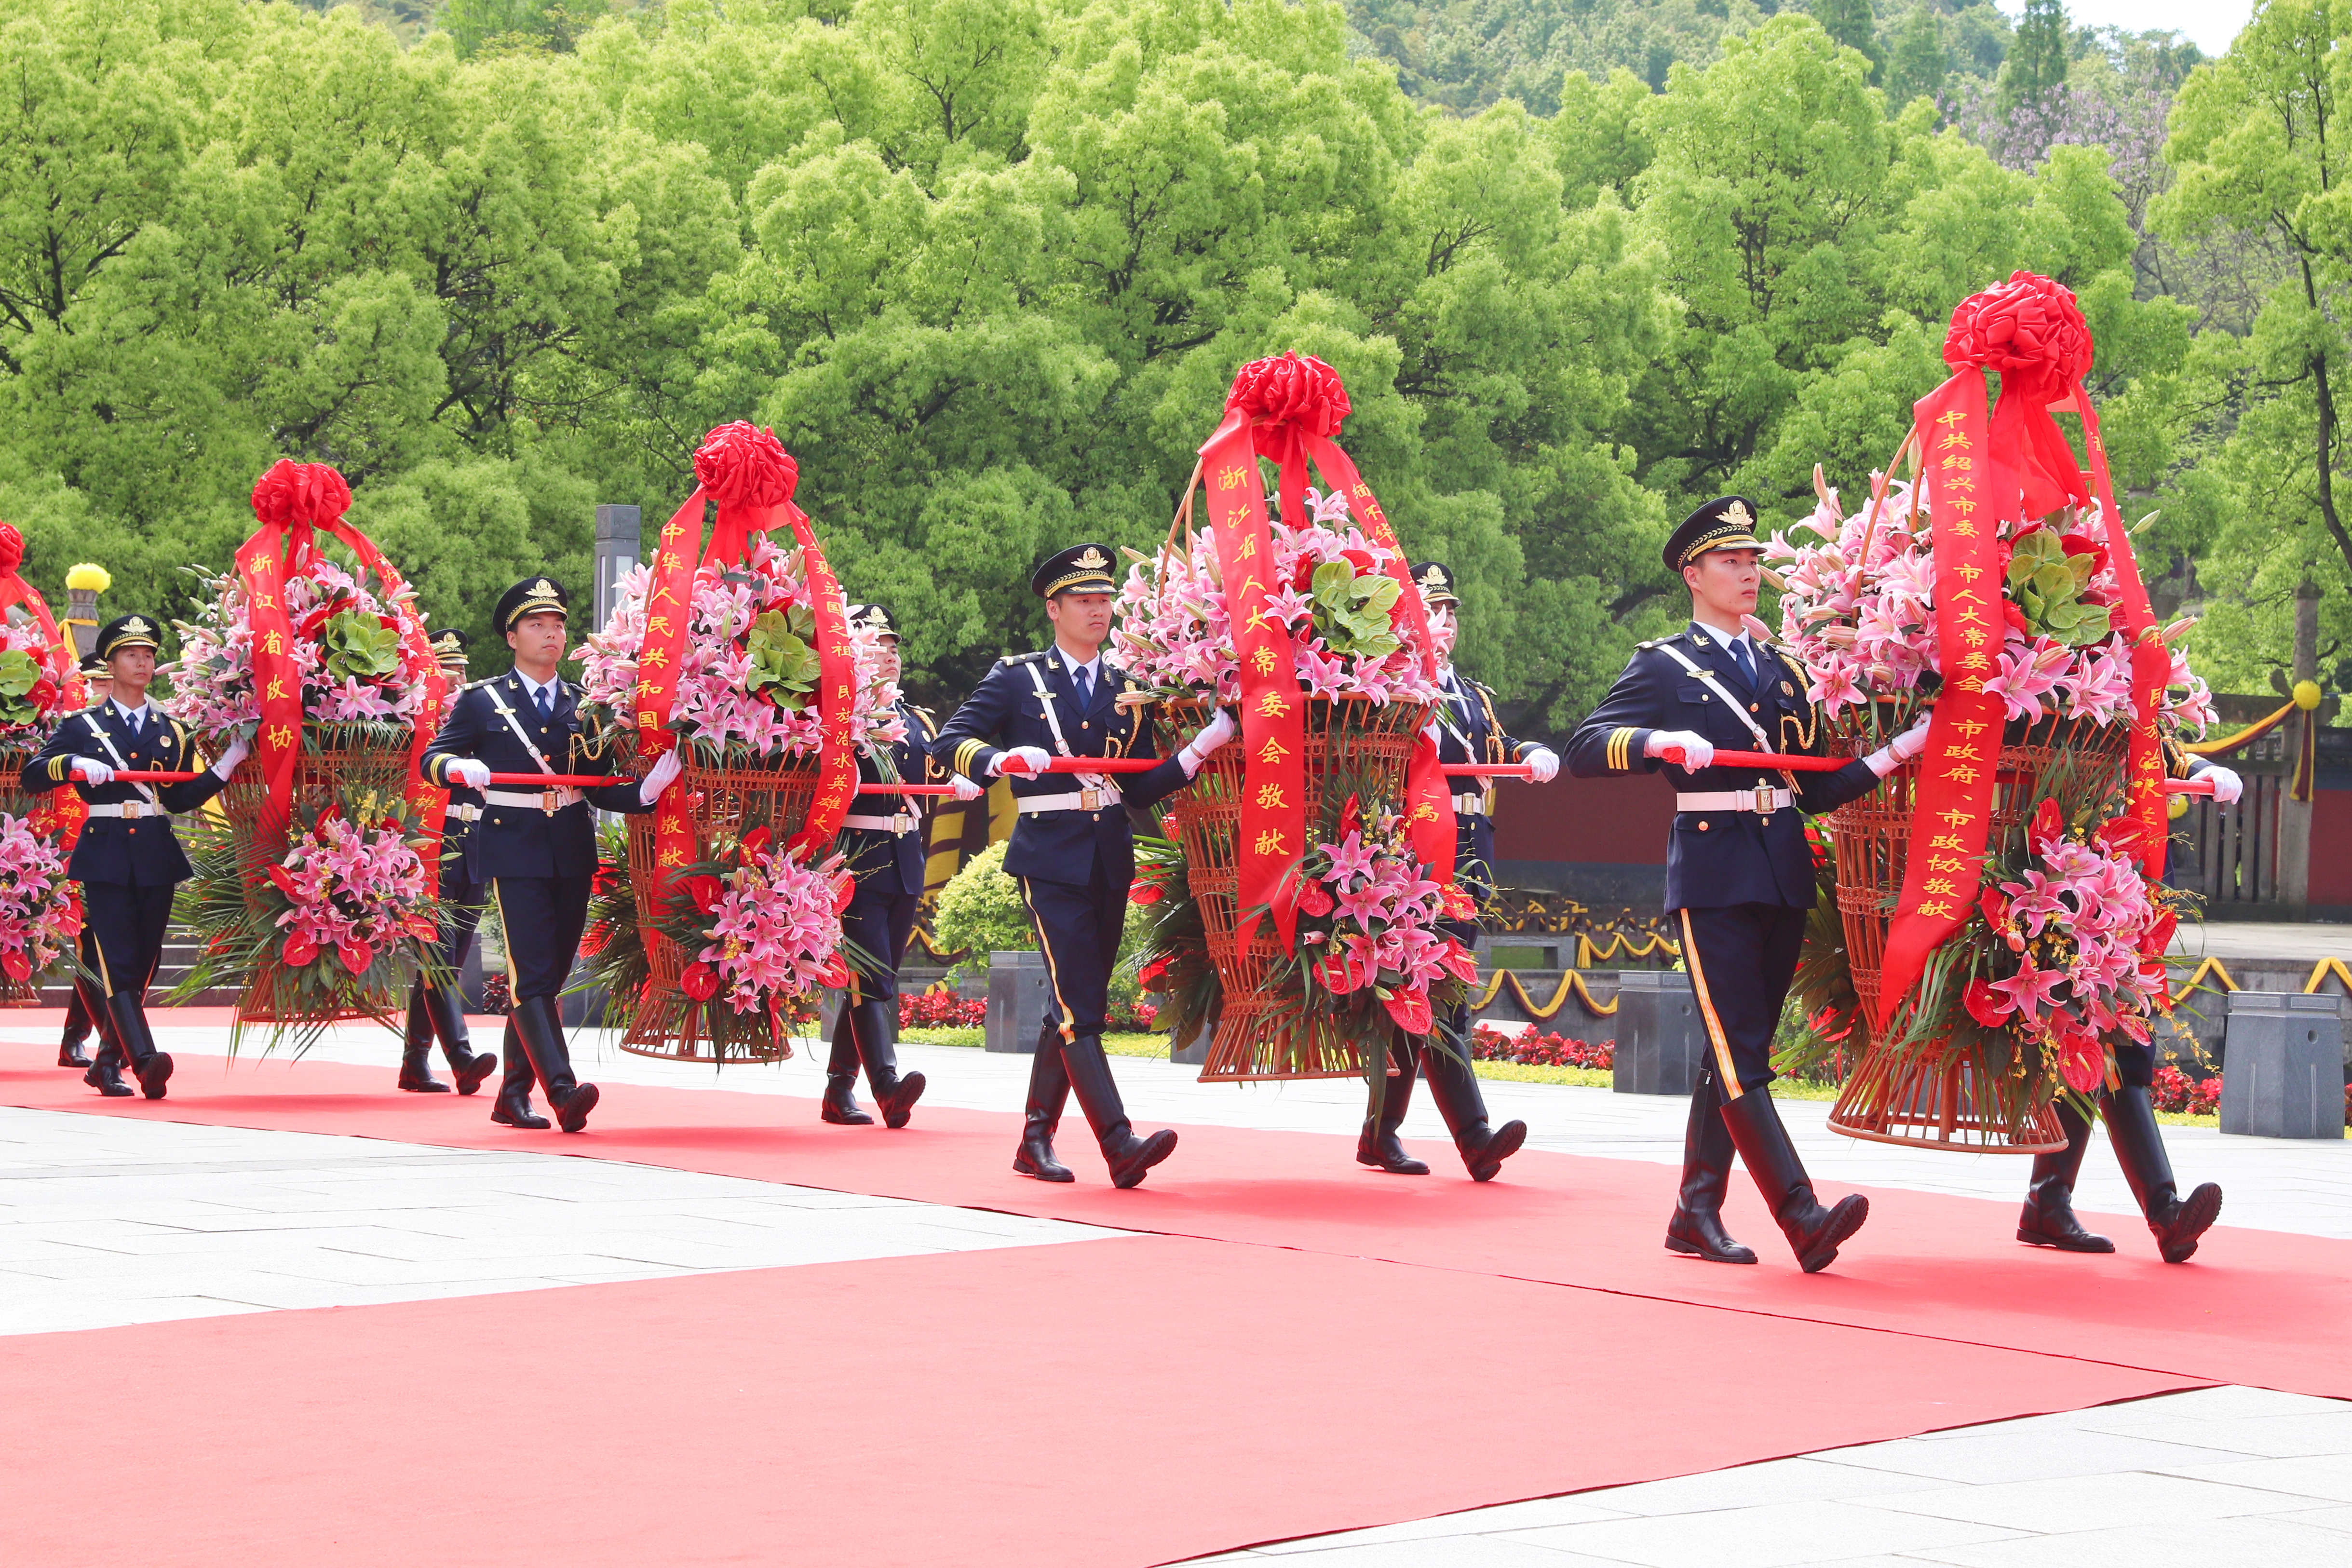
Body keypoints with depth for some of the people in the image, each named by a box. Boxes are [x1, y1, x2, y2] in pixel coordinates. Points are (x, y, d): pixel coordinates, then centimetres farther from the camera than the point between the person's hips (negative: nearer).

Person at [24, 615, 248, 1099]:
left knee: (143, 963, 5)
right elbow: (33, 777, -1)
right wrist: (74, 765, -19)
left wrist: (228, 763, 1)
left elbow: (180, 798, 10)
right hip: (105, 857, -4)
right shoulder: (82, 727, 6)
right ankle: (146, 1060, -26)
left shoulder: (172, 731, 15)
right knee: (116, 962, -15)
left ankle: (108, 1063, 17)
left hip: (156, 858, 4)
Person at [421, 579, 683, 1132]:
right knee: (532, 975, -14)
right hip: (514, 853, -5)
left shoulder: (584, 705, 13)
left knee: (549, 976, 8)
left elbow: (600, 785, 11)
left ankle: (512, 1096, 17)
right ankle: (563, 1090, -24)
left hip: (572, 855, 5)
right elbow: (431, 760, 0)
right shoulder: (481, 701, 3)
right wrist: (459, 768, -22)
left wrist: (646, 789, -8)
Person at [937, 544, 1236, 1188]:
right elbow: (952, 742, -4)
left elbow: (1141, 789, 10)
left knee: (1077, 1005, 9)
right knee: (1080, 1006, -14)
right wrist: (999, 760, -24)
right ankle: (1121, 1147, -22)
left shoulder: (1126, 688, 12)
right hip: (1051, 859, -5)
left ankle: (1036, 1140, 19)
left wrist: (1199, 750, -5)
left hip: (1111, 861, 5)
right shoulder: (1017, 677, 1)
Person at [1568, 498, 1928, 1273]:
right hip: (1713, 878, -6)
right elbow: (1585, 749, -8)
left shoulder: (1783, 669, 18)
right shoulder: (1664, 665, 2)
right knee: (1741, 1056, -13)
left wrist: (1902, 750, 5)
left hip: (1783, 878, 6)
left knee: (1738, 1050, 9)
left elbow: (1816, 787, 16)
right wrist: (1661, 742, -24)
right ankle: (1803, 1218, -22)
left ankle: (1697, 1214, 16)